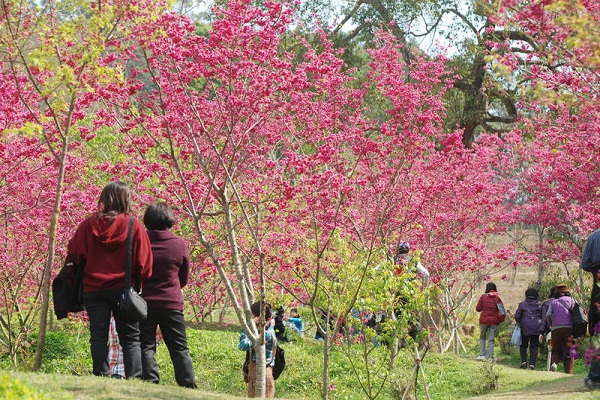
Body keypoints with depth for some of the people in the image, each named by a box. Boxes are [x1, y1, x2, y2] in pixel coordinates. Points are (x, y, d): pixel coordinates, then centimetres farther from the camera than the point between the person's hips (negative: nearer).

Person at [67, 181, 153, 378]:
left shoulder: (88, 225, -3)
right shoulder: (134, 227, -7)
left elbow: (74, 253, 3)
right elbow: (144, 263, -6)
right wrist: (137, 285, 11)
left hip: (93, 289, 1)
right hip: (124, 288, -1)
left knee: (98, 336, 5)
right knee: (131, 339, 5)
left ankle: (101, 376, 0)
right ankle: (134, 378, -5)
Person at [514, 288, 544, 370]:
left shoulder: (522, 304, 1)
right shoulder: (540, 305, 3)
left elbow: (517, 316, 3)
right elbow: (543, 318, 1)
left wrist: (519, 323, 23)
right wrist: (541, 330, 2)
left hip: (525, 328, 0)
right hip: (536, 329, 0)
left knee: (523, 346, 14)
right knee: (534, 347, 5)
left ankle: (523, 361, -2)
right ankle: (532, 363, -5)